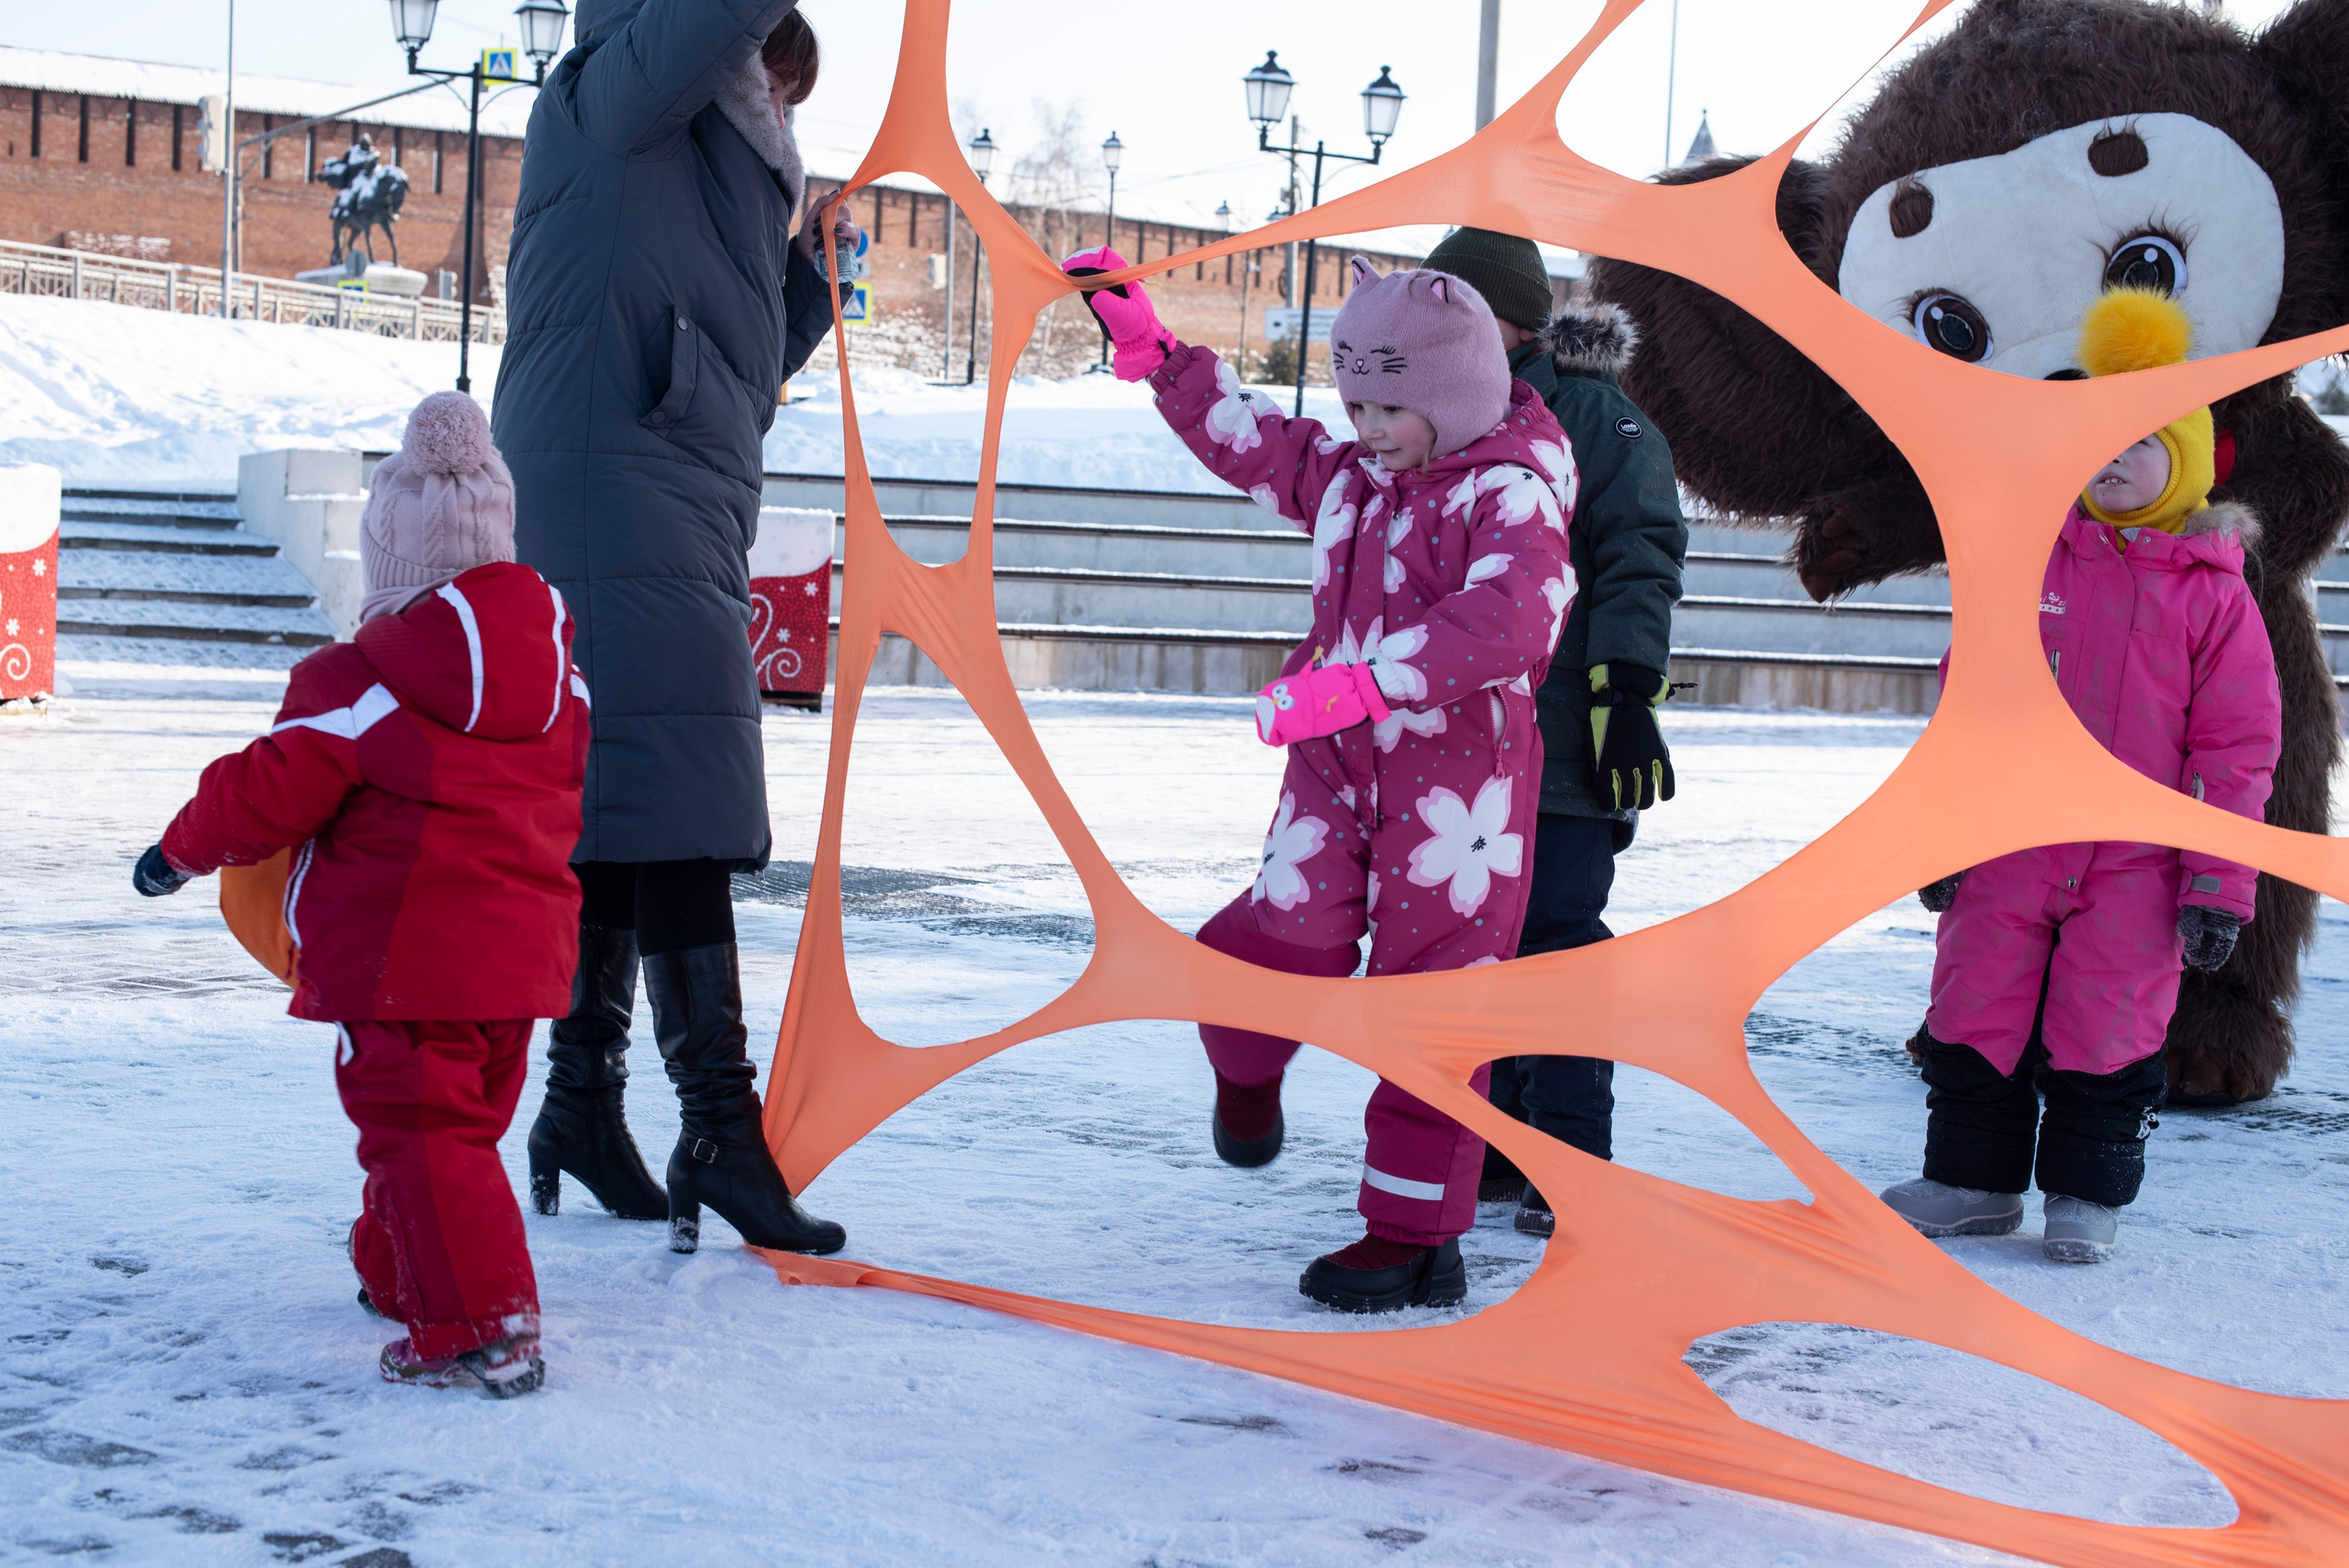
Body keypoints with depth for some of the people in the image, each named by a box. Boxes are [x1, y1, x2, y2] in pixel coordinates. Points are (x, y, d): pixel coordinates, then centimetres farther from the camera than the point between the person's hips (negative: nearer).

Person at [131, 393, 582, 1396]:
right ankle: (398, 1274, 40)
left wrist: (181, 852, 10)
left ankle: (480, 1329, -13)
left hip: (405, 964, -8)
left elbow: (267, 794, -8)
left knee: (420, 1135, -6)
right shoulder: (558, 673, 7)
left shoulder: (356, 686, -13)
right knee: (462, 1124, 21)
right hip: (520, 959, 8)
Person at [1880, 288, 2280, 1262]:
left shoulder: (2214, 596, -2)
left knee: (2107, 1036, 3)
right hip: (2008, 843, 2)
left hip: (2136, 862, -2)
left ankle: (2087, 1196, 19)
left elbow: (2237, 746, -2)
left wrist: (2218, 882, -6)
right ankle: (1972, 1180, 22)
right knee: (1973, 1017, 7)